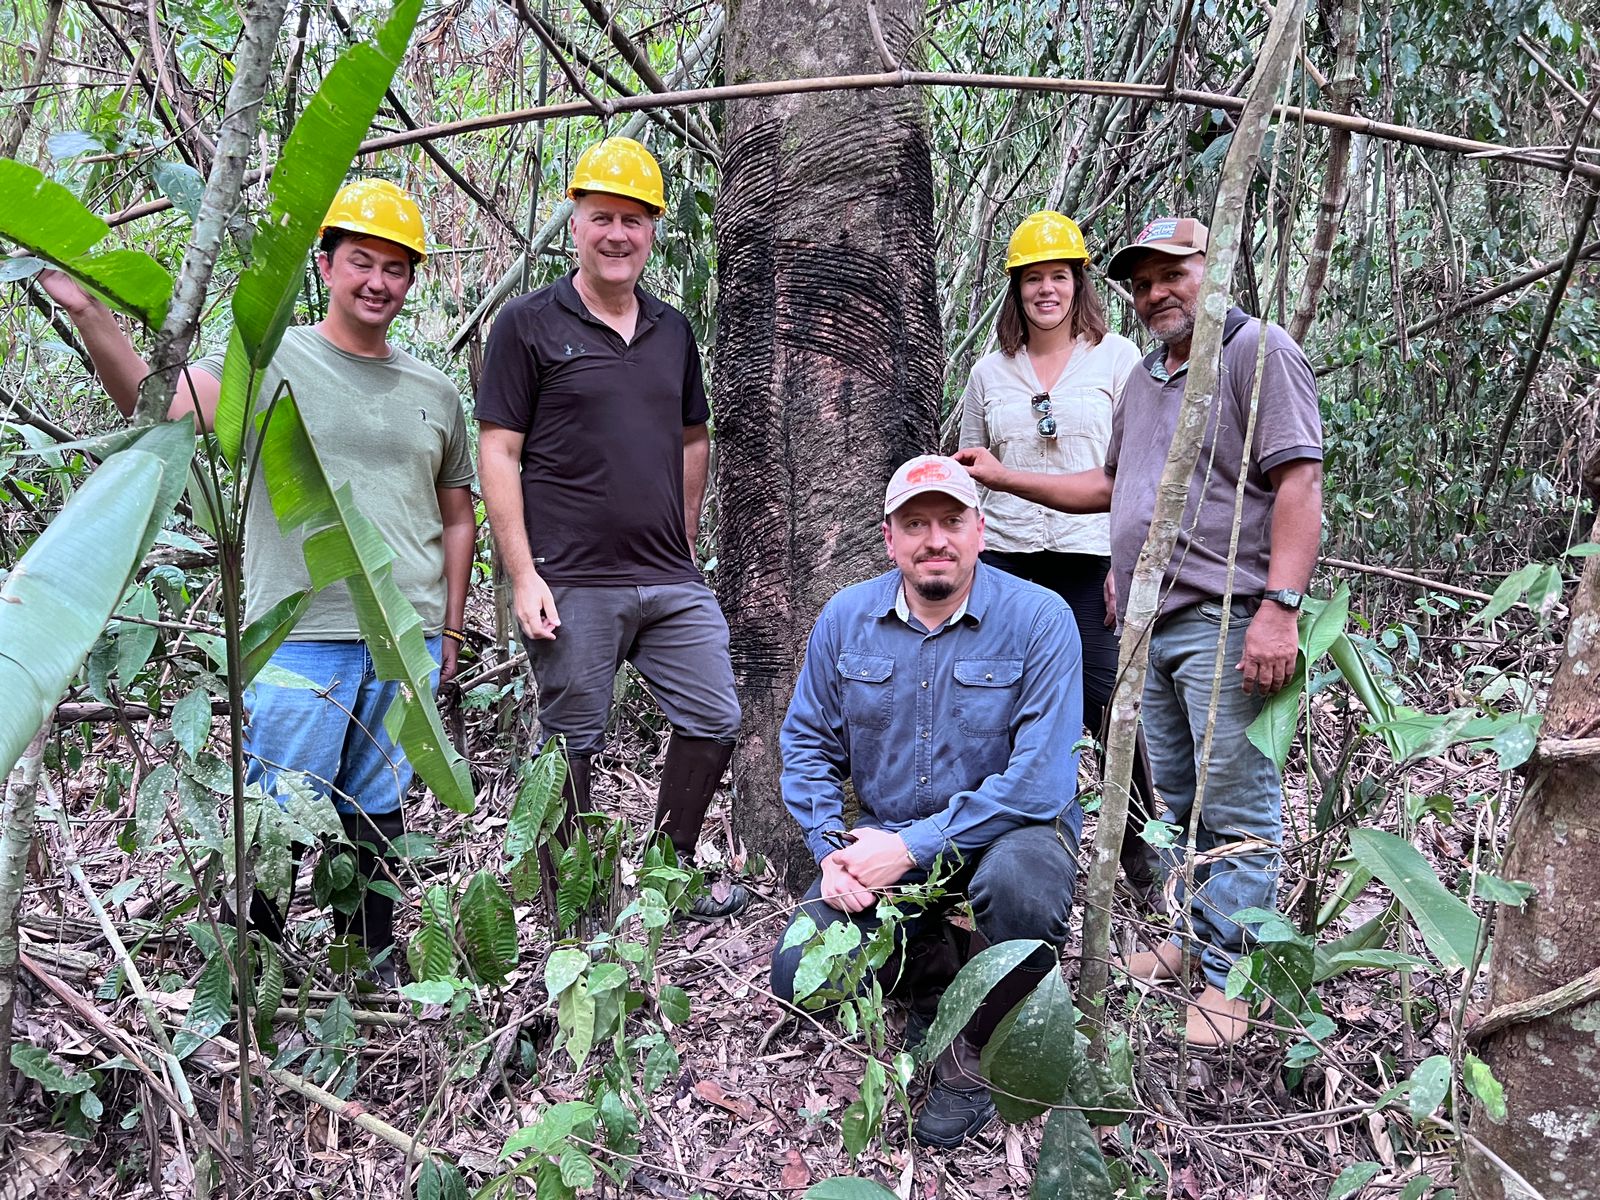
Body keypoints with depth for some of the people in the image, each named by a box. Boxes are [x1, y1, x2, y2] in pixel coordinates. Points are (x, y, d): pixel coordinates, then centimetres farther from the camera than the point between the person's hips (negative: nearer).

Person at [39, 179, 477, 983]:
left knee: (375, 812, 14)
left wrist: (450, 630, 16)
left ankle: (372, 963, 28)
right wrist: (88, 313, -31)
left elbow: (456, 516, 20)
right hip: (299, 638, -3)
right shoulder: (272, 361, 0)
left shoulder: (434, 393, 13)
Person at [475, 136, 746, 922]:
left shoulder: (673, 330, 13)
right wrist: (523, 576, -12)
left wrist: (685, 541, 16)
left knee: (714, 721, 7)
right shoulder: (529, 324, -3)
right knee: (573, 745, 5)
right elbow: (498, 453, -6)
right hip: (572, 584, -5)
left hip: (671, 582, 6)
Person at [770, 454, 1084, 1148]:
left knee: (1019, 882, -38)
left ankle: (971, 1048, -7)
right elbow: (808, 743, 6)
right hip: (885, 840, 4)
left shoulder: (1038, 620, -15)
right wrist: (832, 850, -11)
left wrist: (914, 846, -25)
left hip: (1007, 829, -3)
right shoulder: (845, 619, -1)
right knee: (799, 977, -16)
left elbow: (1041, 777, -23)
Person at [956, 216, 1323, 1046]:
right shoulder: (1143, 377, 20)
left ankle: (1227, 975, 4)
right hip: (1149, 625, 8)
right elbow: (1113, 486, 30)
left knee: (1235, 811, -3)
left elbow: (1298, 483, -14)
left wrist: (1281, 607, -23)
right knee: (1178, 802, 15)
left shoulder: (1258, 351, -6)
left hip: (1224, 623, -8)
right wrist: (1007, 479, 25)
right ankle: (1196, 935, 28)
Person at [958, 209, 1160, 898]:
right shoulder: (989, 372, 13)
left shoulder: (1116, 358, 5)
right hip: (1004, 558, 3)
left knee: (1109, 705, -8)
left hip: (1091, 558, -3)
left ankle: (1141, 852, 8)